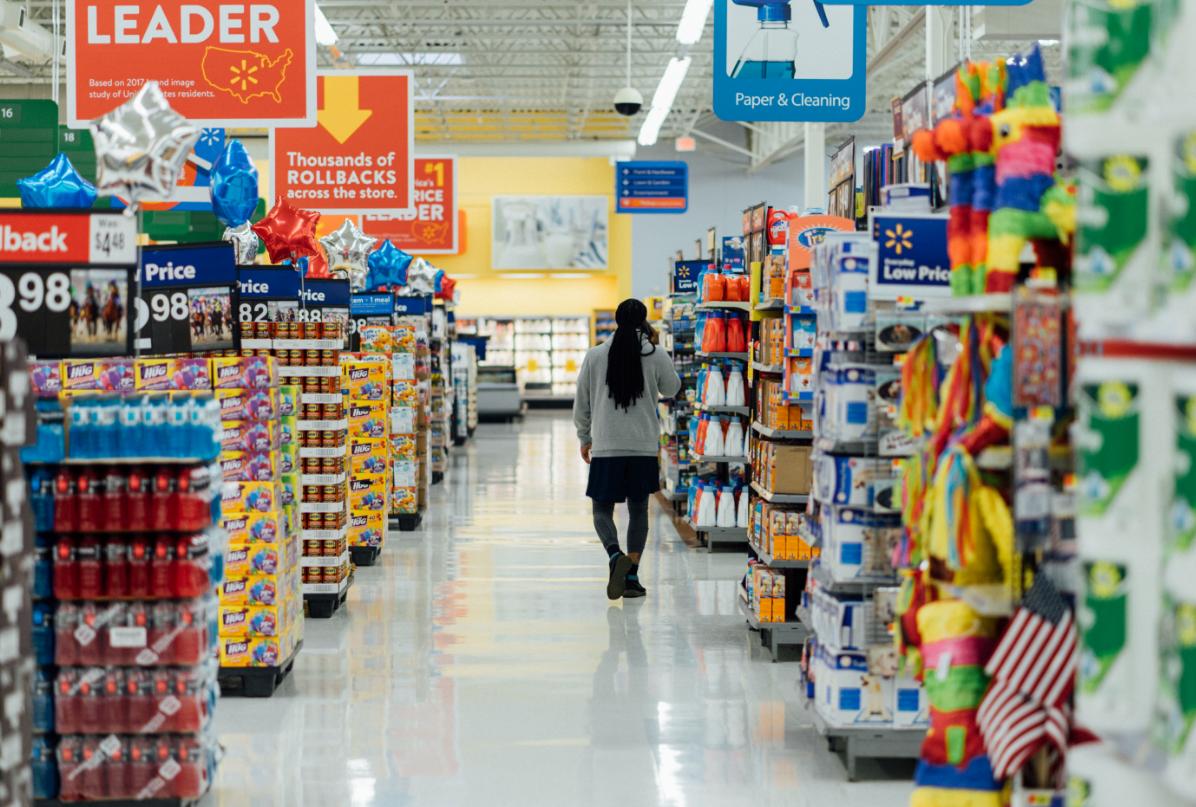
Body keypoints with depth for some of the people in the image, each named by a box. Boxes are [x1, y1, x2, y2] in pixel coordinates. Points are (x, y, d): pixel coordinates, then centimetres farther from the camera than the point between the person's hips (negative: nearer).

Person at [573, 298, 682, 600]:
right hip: (644, 448, 1)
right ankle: (632, 575, 8)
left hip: (605, 448, -1)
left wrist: (584, 437, 19)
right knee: (638, 510, 12)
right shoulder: (656, 356, -3)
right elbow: (672, 389, 16)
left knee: (602, 509, 7)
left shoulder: (595, 356, -1)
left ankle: (615, 556, -20)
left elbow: (581, 403, 5)